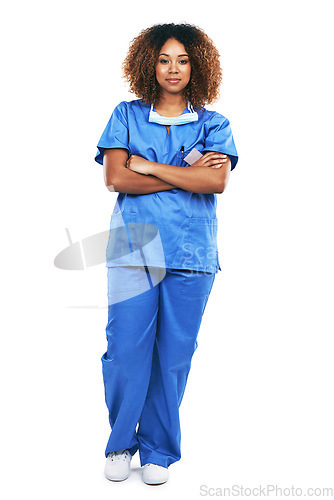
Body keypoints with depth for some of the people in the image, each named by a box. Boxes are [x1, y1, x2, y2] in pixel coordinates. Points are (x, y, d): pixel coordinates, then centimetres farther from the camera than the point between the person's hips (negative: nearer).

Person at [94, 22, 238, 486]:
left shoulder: (213, 124, 11)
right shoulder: (126, 114, 11)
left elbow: (216, 181, -7)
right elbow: (116, 177, -4)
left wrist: (148, 166, -5)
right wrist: (186, 173, -6)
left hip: (191, 255, 1)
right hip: (133, 248, 0)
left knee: (173, 356, 4)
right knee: (125, 351, -2)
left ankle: (158, 451, 22)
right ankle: (121, 443, 22)